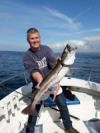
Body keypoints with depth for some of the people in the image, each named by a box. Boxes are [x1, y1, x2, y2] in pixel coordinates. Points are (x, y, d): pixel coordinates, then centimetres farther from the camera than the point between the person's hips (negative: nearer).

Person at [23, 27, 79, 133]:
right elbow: (34, 71, -25)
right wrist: (41, 82, -44)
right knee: (34, 109, 6)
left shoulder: (46, 49, -4)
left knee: (63, 105, 7)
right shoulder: (27, 56, -10)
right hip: (38, 84, -1)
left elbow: (53, 60, -21)